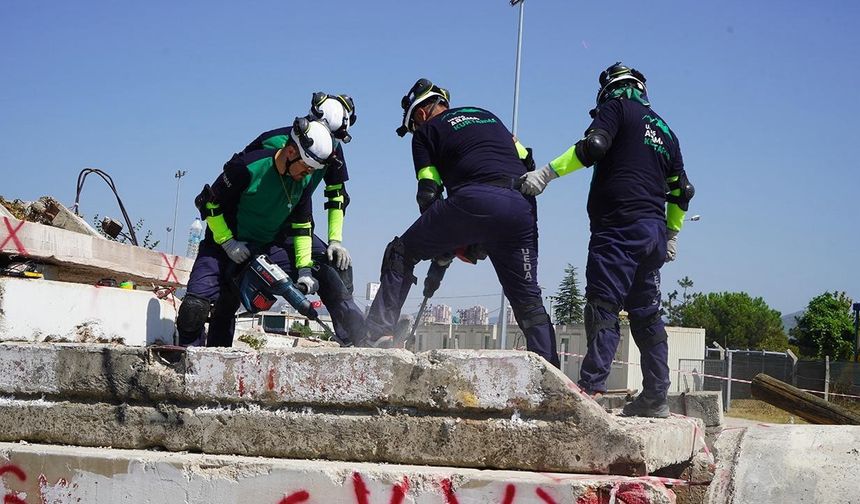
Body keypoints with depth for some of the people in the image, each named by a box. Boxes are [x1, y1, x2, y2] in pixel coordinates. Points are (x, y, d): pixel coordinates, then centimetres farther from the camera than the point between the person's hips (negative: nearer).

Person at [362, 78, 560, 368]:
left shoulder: (426, 130, 19)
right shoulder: (488, 116, 34)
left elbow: (428, 193, 10)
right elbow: (526, 162, 26)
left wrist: (442, 247, 20)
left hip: (475, 201, -4)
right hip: (522, 206, 5)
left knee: (400, 254, 13)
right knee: (527, 298, 15)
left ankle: (378, 332, 5)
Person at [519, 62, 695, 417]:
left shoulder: (616, 106, 5)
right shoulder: (665, 131, 26)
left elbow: (592, 146, -14)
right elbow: (682, 190, 29)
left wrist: (547, 173, -15)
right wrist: (672, 235, 37)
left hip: (619, 225, -7)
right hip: (654, 230, 7)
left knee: (603, 305, -14)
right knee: (646, 314, 11)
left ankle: (591, 387, -23)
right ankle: (655, 397, 12)